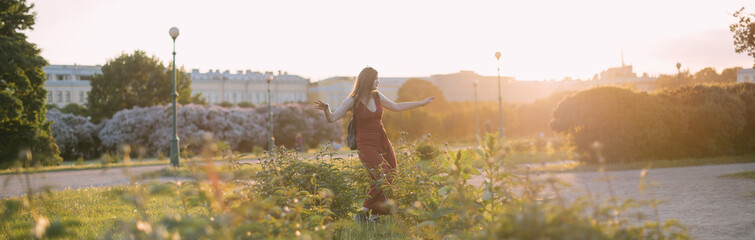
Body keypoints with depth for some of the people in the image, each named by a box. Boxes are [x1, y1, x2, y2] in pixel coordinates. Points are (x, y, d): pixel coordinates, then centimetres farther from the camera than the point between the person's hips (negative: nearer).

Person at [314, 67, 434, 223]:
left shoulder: (377, 96, 7)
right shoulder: (353, 101, -9)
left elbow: (396, 107, 23)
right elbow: (332, 118, -15)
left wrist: (421, 103, 29)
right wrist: (326, 109, -38)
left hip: (383, 144, 7)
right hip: (366, 146, -7)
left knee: (392, 180, 0)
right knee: (384, 178, -22)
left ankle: (374, 215, 14)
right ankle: (364, 211, -8)